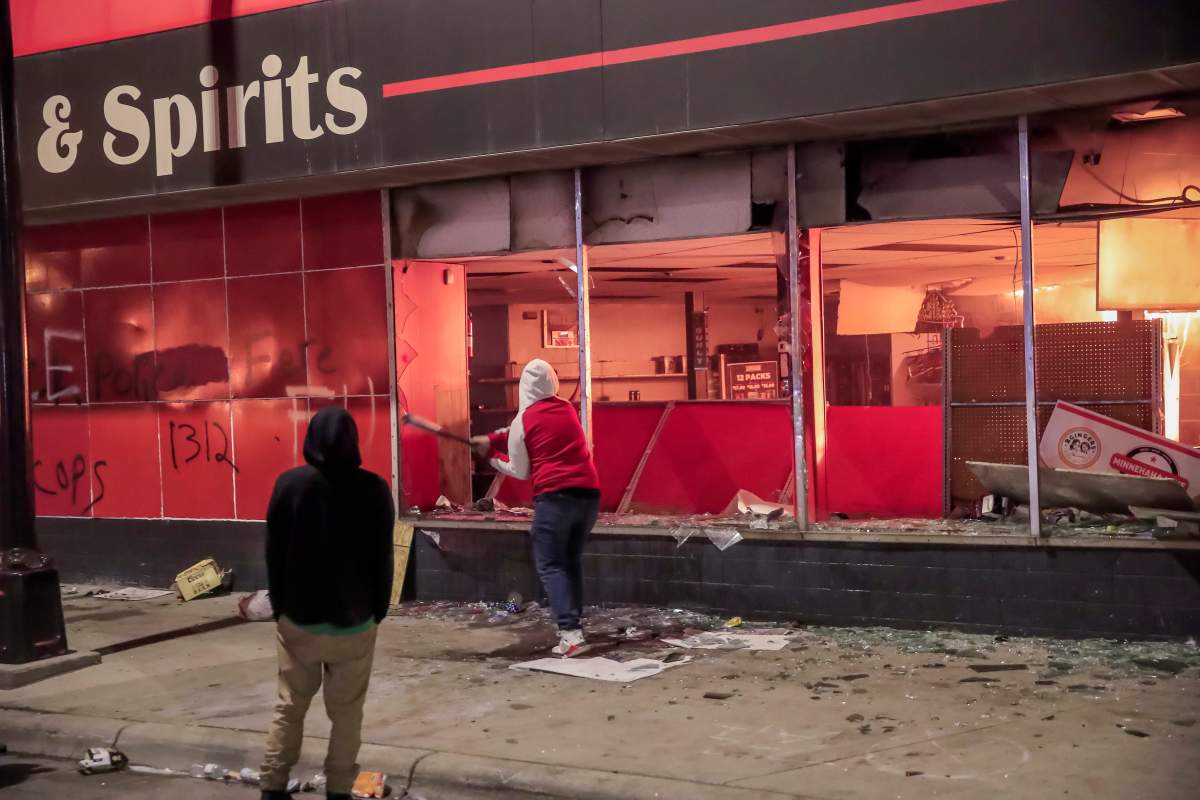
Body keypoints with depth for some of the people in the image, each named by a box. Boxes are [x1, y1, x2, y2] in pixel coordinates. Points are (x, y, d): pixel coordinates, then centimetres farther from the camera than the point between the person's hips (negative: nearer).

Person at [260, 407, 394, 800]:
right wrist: (379, 610, 8)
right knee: (346, 713, 8)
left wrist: (279, 605, 10)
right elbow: (382, 558, -3)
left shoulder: (289, 484, -5)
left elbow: (274, 553, 0)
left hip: (297, 618, 1)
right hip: (354, 620, -1)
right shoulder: (374, 489, -8)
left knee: (289, 707, 13)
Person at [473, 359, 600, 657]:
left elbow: (519, 471, 7)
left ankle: (571, 633, -15)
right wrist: (493, 439, 23)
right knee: (571, 560, 19)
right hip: (588, 495, 6)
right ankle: (573, 624, 17)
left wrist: (493, 457, 22)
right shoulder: (567, 409, 14)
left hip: (554, 497, -5)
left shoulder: (524, 419, -1)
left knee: (550, 565, -1)